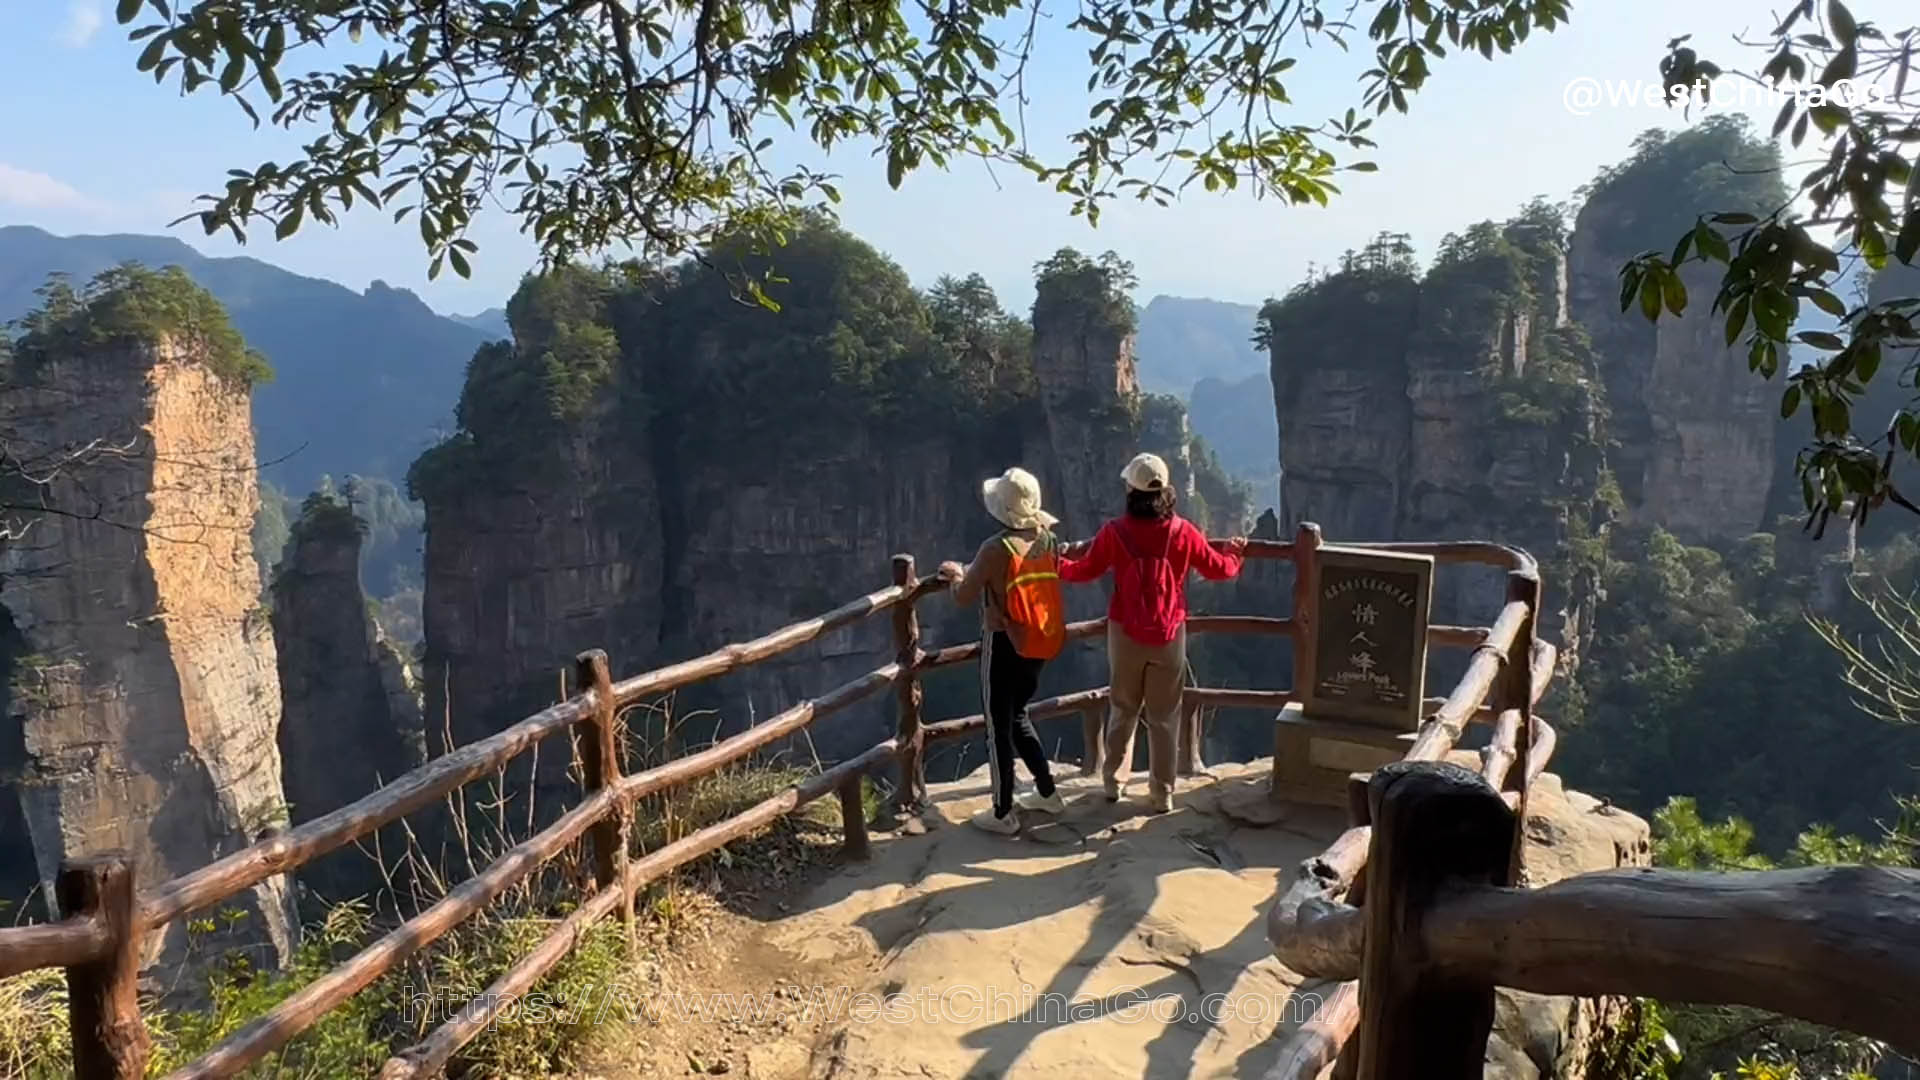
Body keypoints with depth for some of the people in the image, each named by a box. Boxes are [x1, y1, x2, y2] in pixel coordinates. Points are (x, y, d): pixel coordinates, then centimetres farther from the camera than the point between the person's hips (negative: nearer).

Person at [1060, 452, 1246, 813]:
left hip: (1126, 635, 0)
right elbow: (1220, 569, 3)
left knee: (1123, 710, 19)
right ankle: (1162, 794, 15)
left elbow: (1085, 570, 0)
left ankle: (1114, 782, 27)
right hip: (1169, 636, 0)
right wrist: (1234, 552, 26)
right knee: (1164, 717, 10)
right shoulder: (1183, 531, -8)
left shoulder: (1115, 532, -11)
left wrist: (1057, 566, 21)